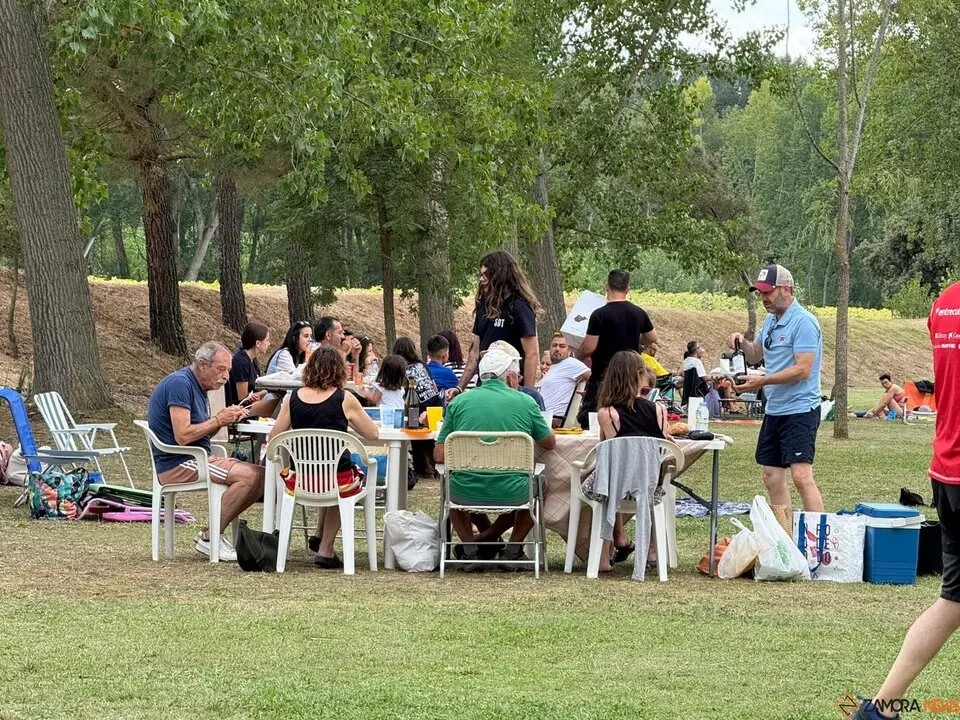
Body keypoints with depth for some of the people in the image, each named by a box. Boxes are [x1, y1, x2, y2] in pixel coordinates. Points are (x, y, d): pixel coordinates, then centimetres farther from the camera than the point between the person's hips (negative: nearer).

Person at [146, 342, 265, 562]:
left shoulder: (197, 386, 18)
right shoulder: (180, 383, -15)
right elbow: (182, 436, -22)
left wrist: (226, 418, 1)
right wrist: (218, 420, -12)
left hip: (198, 459, 10)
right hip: (176, 464, -10)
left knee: (261, 476, -2)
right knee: (248, 475, -24)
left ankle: (212, 533, 0)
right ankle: (209, 538, -15)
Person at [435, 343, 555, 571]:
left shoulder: (459, 402, 1)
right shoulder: (525, 403, 0)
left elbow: (439, 455, 2)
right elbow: (550, 443, 15)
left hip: (467, 493, 1)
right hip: (512, 493, 0)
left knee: (451, 487, 36)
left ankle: (470, 550, 23)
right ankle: (512, 550, 27)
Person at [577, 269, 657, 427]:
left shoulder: (599, 315, -15)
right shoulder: (639, 313, 1)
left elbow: (588, 349, -16)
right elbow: (652, 338, 15)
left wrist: (579, 354, 5)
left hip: (603, 376, -5)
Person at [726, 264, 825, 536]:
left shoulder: (803, 322, -15)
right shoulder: (770, 321, 14)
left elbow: (803, 369, -22)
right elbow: (756, 356, 27)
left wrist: (762, 381, -22)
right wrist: (742, 342, 6)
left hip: (800, 409, -10)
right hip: (774, 409, 10)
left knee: (801, 475, -18)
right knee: (772, 477, 10)